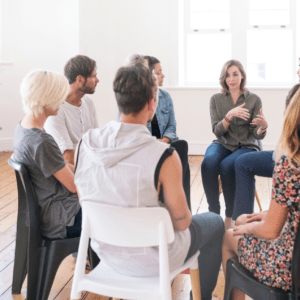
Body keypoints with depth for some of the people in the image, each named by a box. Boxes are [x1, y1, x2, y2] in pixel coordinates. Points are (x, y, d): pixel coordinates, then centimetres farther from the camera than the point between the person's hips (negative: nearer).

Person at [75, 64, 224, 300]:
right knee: (215, 222, 21)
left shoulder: (86, 143, -13)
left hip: (105, 251, 6)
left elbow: (85, 200, 1)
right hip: (148, 260, -5)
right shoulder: (164, 156, -29)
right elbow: (181, 222, -18)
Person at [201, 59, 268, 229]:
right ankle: (213, 213, -23)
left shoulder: (254, 99, 2)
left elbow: (257, 135, -3)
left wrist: (263, 127, -27)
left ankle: (230, 217, -21)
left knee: (227, 165, -35)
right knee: (209, 162, -34)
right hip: (223, 144, 2)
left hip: (247, 147, -2)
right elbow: (217, 131, -4)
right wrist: (230, 115, -21)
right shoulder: (216, 99, 7)